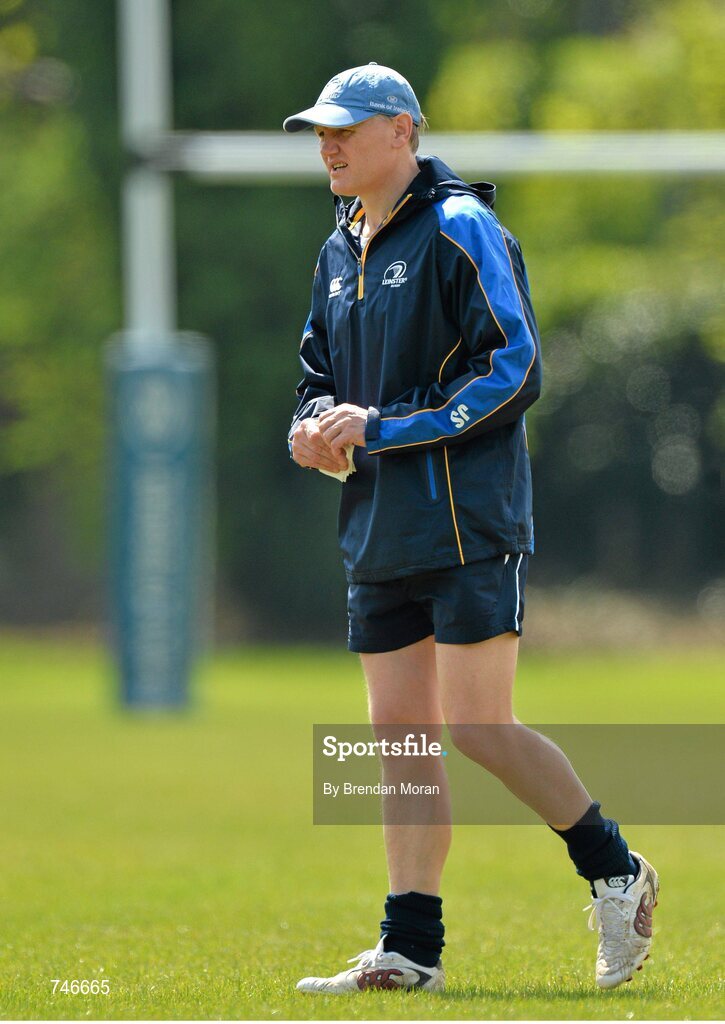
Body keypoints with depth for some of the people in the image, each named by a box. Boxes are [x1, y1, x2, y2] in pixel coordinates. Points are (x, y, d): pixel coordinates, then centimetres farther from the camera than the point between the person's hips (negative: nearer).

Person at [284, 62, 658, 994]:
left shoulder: (461, 230, -8)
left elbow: (513, 370, -15)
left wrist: (380, 427, -17)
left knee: (477, 729, -10)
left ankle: (615, 873, 8)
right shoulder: (339, 253, 17)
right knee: (398, 736, 5)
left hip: (468, 527, -8)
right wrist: (315, 428, 1)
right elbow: (320, 376, 26)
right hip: (380, 534, 8)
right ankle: (409, 950, 7)